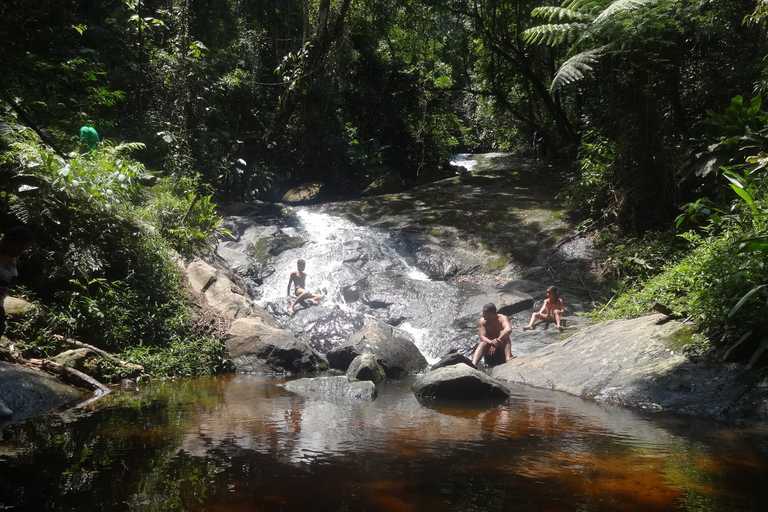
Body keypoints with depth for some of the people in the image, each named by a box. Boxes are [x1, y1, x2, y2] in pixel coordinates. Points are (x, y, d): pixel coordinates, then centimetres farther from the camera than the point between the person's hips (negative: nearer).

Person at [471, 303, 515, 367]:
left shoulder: (502, 318, -14)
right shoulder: (482, 321, -7)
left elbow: (508, 330, -36)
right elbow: (482, 337, -18)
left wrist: (497, 342, -46)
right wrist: (491, 342, -41)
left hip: (501, 347, -1)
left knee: (503, 333, -27)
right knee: (482, 344, -30)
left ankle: (508, 358, -45)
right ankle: (473, 364, -55)